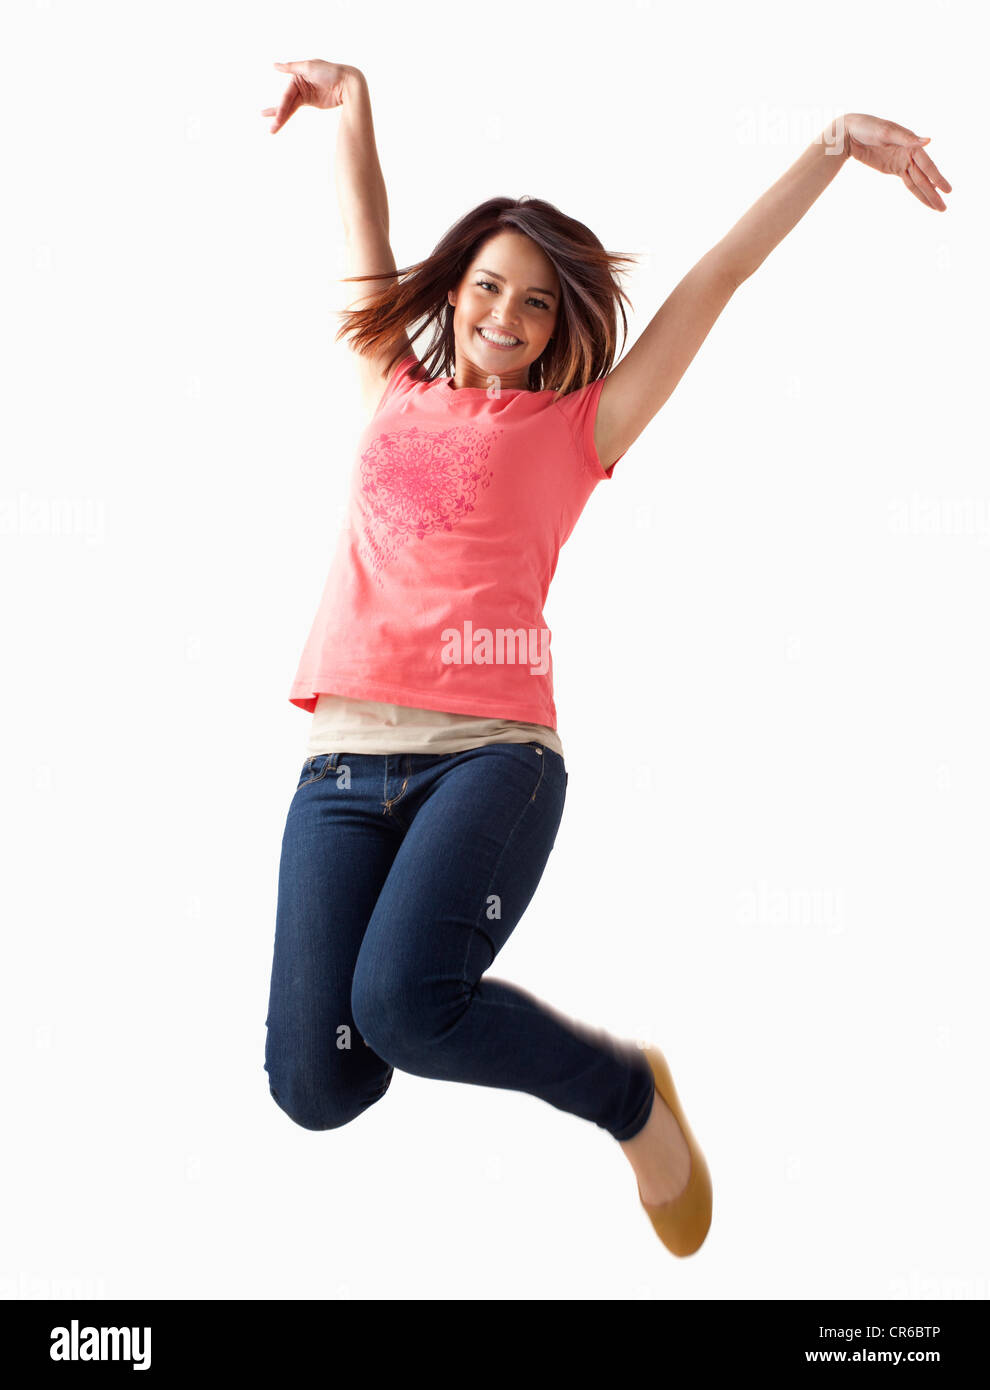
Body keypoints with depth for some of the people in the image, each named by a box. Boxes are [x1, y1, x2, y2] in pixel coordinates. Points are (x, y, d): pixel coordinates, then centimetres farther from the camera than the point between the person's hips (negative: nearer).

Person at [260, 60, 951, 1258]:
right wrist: (352, 106, 23)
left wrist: (830, 149, 7)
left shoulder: (575, 429, 11)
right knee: (315, 1085, -9)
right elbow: (369, 244, 28)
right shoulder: (392, 392, 21)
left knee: (402, 1005, -29)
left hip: (492, 753, -3)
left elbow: (718, 278, 9)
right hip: (344, 761, 4)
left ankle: (631, 1095, 1)